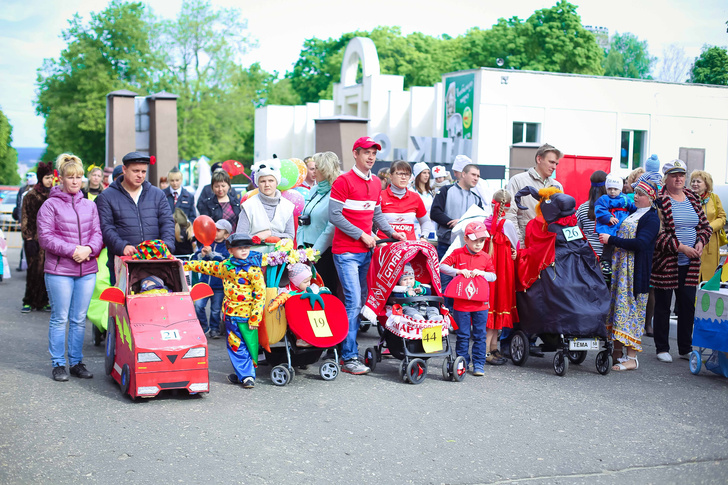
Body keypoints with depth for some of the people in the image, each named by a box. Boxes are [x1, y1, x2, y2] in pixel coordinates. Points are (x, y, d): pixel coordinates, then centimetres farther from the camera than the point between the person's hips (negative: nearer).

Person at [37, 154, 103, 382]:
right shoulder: (50, 205, -1)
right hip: (59, 271, -4)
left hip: (87, 270, 4)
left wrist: (88, 248, -10)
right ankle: (58, 365, 11)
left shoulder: (90, 206, 12)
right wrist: (71, 250, -16)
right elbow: (45, 237, -6)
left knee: (80, 319, 9)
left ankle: (77, 362, 18)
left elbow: (97, 233, 10)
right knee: (60, 319, 1)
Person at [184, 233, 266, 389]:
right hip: (231, 313, 6)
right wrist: (186, 265, 28)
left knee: (248, 345, -3)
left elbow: (260, 294, -12)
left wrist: (255, 317, -16)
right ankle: (246, 376, 11)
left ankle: (246, 376, 4)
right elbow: (208, 267, 25)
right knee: (235, 345, 7)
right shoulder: (226, 266, 9)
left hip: (246, 315, -6)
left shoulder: (253, 270, -9)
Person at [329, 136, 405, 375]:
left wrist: (392, 233, 7)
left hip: (366, 251, 7)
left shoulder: (376, 183, 14)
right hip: (346, 251, -7)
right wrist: (362, 235, -13)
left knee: (361, 301, 8)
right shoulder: (344, 181, -9)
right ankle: (349, 358, -7)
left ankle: (350, 351, 17)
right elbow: (335, 216, -13)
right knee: (353, 301, -12)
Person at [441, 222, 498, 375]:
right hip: (461, 303, -2)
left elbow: (493, 276, 7)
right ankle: (462, 361, 18)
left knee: (480, 335, 4)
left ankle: (478, 364, 13)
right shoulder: (457, 254, -1)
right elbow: (442, 266, -4)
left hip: (480, 304, 2)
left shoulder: (486, 257, 5)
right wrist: (458, 271, -17)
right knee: (462, 335, 6)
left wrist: (482, 273, -13)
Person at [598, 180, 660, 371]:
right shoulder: (632, 213, 15)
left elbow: (640, 243, -22)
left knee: (631, 307, -8)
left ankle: (632, 358, -4)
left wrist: (611, 240, -19)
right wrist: (608, 238, 10)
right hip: (620, 266, 8)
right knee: (618, 303, 8)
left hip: (636, 269, -8)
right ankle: (617, 350, 16)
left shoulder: (651, 218, -9)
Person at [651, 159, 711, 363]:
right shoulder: (659, 201, -9)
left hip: (690, 264, 5)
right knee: (663, 306, 4)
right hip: (665, 262, -5)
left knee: (688, 305, 8)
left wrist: (701, 242, -4)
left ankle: (686, 348, 20)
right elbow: (658, 232, -16)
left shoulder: (693, 199, 11)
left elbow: (705, 225, 15)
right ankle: (662, 348, 15)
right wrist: (681, 247, -19)